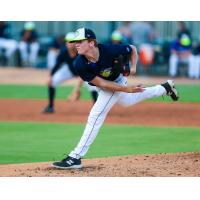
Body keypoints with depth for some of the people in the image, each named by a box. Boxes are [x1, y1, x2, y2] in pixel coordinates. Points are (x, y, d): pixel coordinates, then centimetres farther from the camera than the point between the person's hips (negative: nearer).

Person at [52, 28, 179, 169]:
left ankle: (76, 158, -15)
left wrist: (133, 67, -25)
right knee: (128, 101, 30)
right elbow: (101, 83, -23)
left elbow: (132, 49, -13)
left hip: (117, 81, -5)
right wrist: (126, 89, -27)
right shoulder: (80, 64, -29)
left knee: (96, 116, -17)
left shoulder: (110, 51, -35)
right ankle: (165, 88, 52)